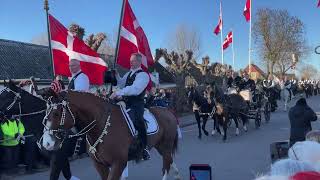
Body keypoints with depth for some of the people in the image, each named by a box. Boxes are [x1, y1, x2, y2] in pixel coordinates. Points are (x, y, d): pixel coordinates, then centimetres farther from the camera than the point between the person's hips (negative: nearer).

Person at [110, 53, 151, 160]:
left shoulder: (143, 75, -9)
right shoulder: (129, 73, 19)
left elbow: (135, 89, -24)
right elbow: (122, 84, 32)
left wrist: (119, 93, -30)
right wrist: (117, 75, 14)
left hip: (137, 104, -9)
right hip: (126, 102, 9)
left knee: (137, 120, -32)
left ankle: (144, 148, -21)